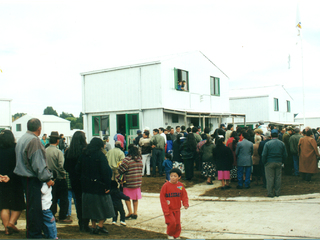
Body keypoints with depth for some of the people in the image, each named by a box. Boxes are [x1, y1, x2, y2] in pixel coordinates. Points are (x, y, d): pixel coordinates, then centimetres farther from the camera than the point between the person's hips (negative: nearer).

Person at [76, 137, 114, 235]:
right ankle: (100, 225, 4)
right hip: (99, 185, -6)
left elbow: (78, 169, 9)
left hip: (87, 186, 6)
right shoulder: (100, 155, -13)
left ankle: (94, 226, 19)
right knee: (104, 205, 9)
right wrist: (108, 185, -15)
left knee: (92, 206, 16)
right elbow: (105, 171, -18)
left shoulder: (84, 155, 5)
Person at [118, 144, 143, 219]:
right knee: (135, 198, 14)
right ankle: (135, 213, 16)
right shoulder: (139, 159, 6)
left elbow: (121, 170, -14)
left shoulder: (127, 159, -16)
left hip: (129, 182, -6)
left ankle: (130, 212, 1)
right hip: (138, 182, 6)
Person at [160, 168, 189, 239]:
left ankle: (176, 236, 30)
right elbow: (162, 198, -11)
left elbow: (184, 195, 9)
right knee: (172, 222, -12)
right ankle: (170, 234, 14)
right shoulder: (166, 185, -14)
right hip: (168, 209, -4)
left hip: (177, 209, 4)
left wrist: (185, 204, -9)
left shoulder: (180, 185, -2)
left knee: (177, 224, 8)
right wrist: (166, 210, -13)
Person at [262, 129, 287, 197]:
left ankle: (270, 193, 5)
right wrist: (282, 161, 17)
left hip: (270, 163, -3)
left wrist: (264, 162, 3)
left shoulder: (268, 144, -11)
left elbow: (264, 155, -9)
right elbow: (285, 155, 6)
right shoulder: (282, 143, 1)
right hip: (279, 163, 4)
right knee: (278, 178, 11)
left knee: (270, 178, 2)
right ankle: (277, 193, 17)